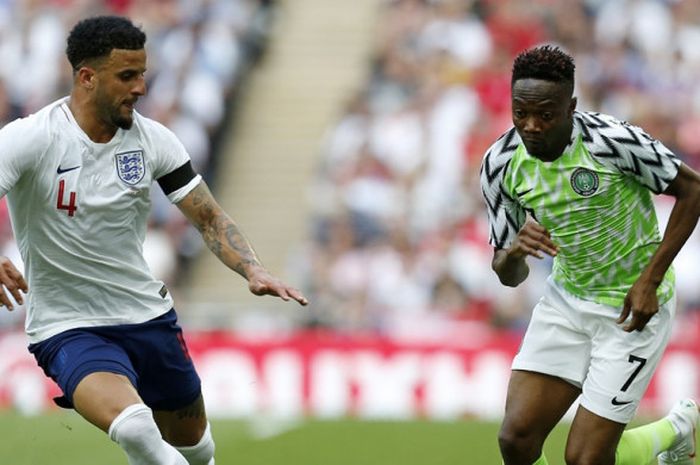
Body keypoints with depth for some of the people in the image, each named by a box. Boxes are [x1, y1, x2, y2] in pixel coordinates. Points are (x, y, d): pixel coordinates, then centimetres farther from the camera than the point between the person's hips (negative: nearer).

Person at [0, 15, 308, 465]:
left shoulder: (152, 139, -1)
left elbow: (209, 217, 4)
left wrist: (254, 271, -15)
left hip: (148, 314, 5)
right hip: (68, 326, -5)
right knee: (134, 427, -34)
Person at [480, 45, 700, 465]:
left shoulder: (612, 142, -24)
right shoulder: (501, 163, -9)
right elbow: (509, 276, -2)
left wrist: (651, 278, -17)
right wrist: (514, 252, -27)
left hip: (634, 306, -5)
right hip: (567, 300, 5)